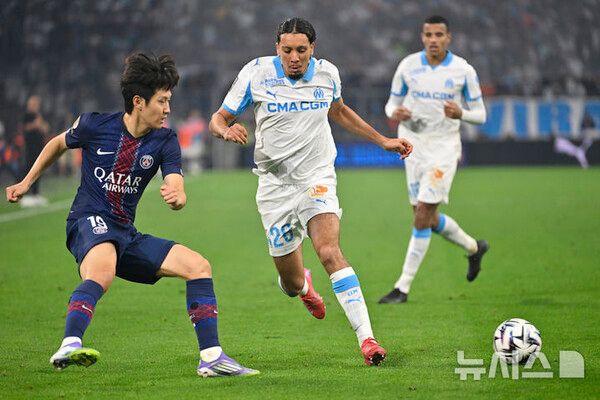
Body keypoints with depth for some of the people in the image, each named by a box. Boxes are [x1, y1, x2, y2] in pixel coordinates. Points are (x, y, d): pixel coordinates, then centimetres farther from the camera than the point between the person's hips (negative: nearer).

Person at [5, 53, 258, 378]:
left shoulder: (165, 141, 3)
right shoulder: (95, 125, -4)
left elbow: (178, 192, -9)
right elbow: (58, 144, 18)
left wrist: (176, 197, -34)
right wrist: (26, 183, 20)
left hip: (126, 234, 6)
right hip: (88, 222, -6)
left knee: (199, 266, -3)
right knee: (103, 271, -40)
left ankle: (211, 357, -1)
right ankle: (68, 347, -55)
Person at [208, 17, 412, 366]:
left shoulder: (327, 73, 0)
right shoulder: (257, 73, -7)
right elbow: (218, 119, -1)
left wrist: (383, 141, 21)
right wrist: (227, 131, -25)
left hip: (317, 179, 0)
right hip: (275, 184, 0)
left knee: (330, 251, -27)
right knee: (292, 283, 6)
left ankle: (366, 337, -30)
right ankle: (304, 286, 47)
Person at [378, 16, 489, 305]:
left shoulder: (463, 70, -6)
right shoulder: (408, 66, 0)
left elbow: (480, 114, 1)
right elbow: (392, 103, 9)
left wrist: (460, 114, -22)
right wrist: (394, 113, -15)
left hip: (444, 147, -4)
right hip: (413, 145, 4)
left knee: (423, 214, -13)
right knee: (427, 218, 9)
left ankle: (403, 287, -6)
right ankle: (473, 247, 38)